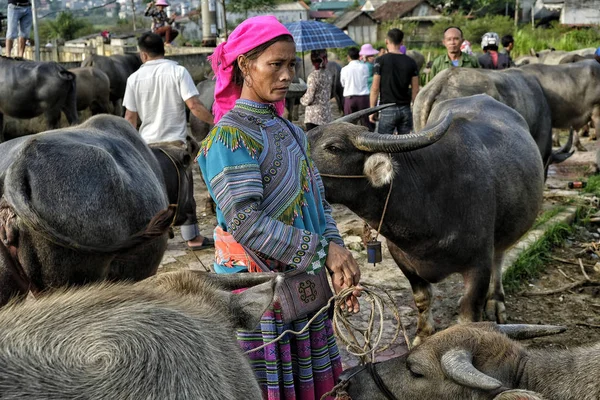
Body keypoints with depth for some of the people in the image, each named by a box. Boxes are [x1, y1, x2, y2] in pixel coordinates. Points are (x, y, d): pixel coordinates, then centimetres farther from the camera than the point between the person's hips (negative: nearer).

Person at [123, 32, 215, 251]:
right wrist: (217, 122, -4)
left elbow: (130, 117, 3)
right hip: (175, 141, -2)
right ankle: (193, 237, 11)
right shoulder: (178, 71, -9)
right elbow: (194, 106, -15)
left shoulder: (135, 78, 0)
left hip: (147, 144, 3)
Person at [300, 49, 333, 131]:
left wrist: (301, 100, 8)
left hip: (313, 115, -7)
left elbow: (308, 99, -11)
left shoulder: (313, 76, -14)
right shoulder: (328, 74, 7)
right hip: (326, 113, 7)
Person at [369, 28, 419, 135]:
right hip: (405, 109, 4)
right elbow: (415, 90, 5)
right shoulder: (411, 62, 4)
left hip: (388, 110, -3)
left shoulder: (381, 60, -6)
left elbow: (375, 88, -7)